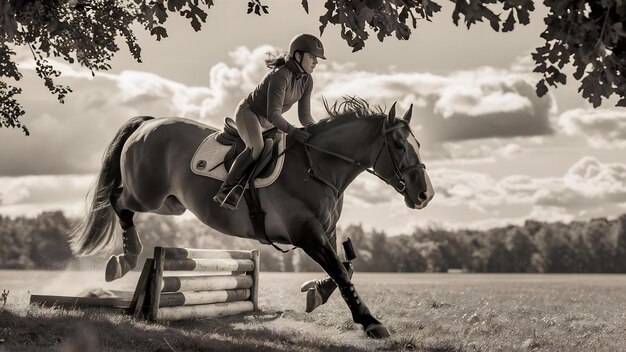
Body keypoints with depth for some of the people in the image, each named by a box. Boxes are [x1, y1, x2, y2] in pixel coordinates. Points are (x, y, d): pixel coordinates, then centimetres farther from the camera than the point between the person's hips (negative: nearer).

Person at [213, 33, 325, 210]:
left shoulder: (307, 80, -5)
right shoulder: (280, 76, -30)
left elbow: (305, 116, -3)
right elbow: (273, 114, -35)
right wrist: (294, 132, -45)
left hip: (267, 122, 9)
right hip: (248, 112, -9)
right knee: (257, 147, -31)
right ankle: (225, 191, -25)